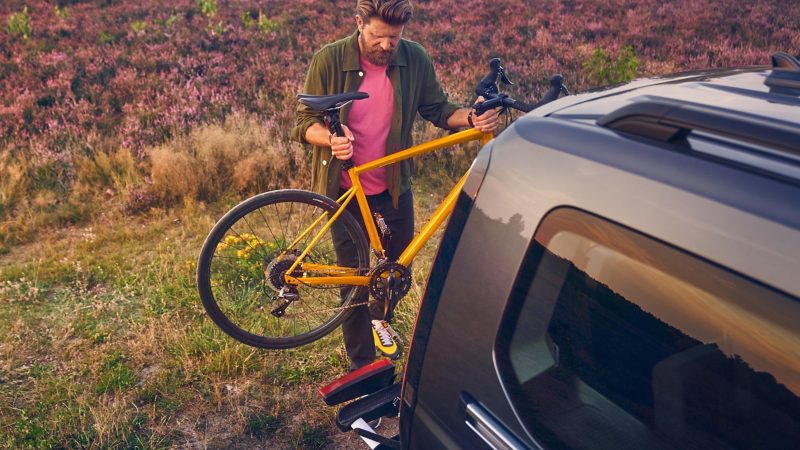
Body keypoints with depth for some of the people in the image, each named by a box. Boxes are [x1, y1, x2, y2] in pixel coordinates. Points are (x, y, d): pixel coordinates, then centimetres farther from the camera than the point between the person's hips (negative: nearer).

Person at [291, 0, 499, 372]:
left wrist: (470, 117, -20)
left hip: (394, 187, 3)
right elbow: (305, 122, -9)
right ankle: (362, 367, 26)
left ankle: (380, 319, 53)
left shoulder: (415, 59, -7)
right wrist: (330, 139, -31)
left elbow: (437, 109, 2)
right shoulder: (328, 60, -13)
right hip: (346, 190, -2)